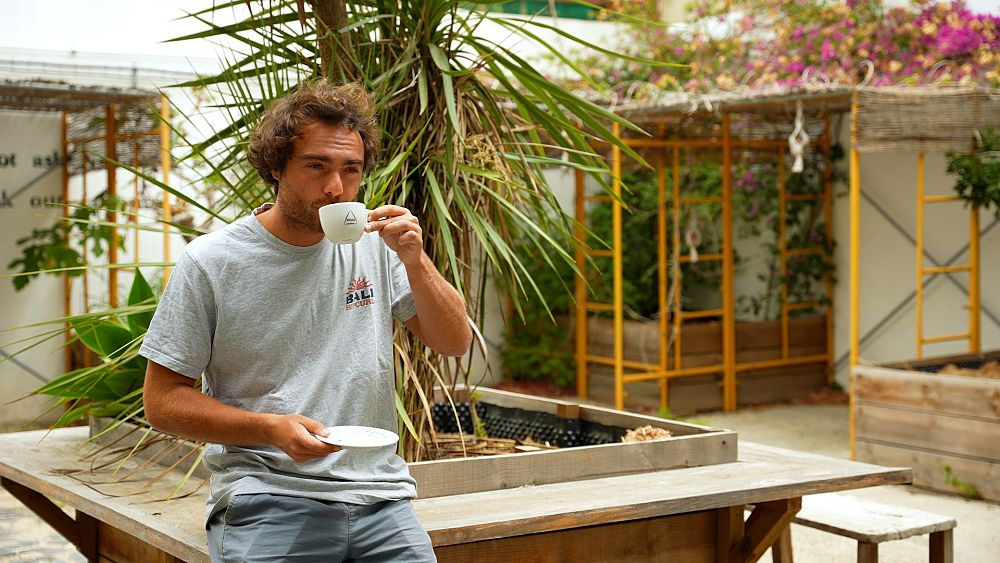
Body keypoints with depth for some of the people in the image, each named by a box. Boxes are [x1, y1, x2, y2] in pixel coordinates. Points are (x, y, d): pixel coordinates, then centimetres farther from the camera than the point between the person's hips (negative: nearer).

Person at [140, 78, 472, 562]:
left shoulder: (375, 244, 6)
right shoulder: (209, 263, -3)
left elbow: (454, 344, 7)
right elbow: (162, 400, -1)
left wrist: (415, 261, -9)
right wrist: (271, 429, -15)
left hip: (378, 494, 3)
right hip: (264, 496, -3)